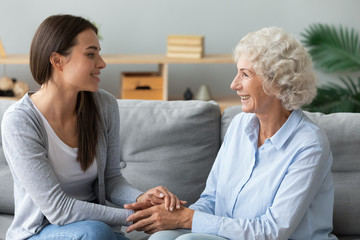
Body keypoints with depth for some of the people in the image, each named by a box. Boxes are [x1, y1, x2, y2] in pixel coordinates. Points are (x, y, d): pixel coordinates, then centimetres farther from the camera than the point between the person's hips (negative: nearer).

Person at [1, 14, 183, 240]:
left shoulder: (105, 105, -5)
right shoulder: (19, 121, -20)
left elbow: (111, 178, 3)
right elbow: (57, 208, -22)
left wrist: (141, 198, -20)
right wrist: (134, 215, -24)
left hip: (95, 222, 4)